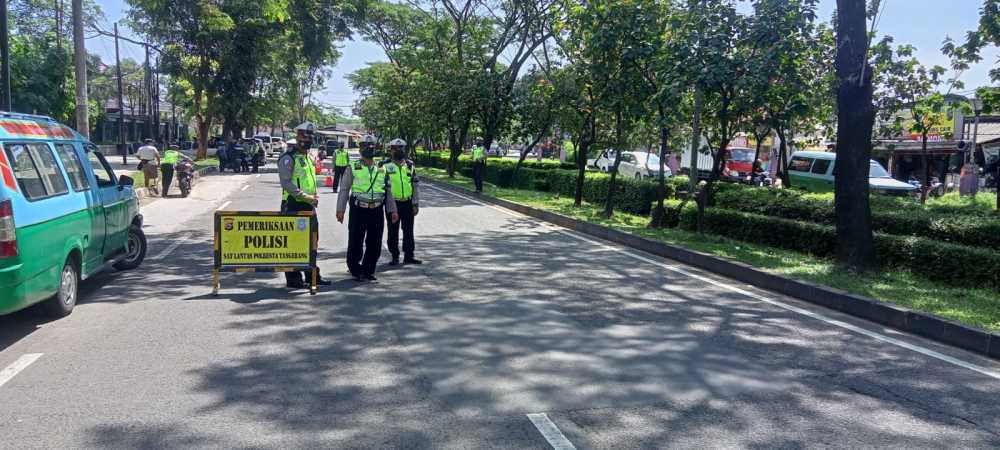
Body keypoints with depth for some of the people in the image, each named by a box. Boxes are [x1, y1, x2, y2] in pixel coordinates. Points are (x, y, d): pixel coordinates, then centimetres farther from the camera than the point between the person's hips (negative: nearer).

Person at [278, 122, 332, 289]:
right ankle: (293, 279, 4)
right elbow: (286, 183, -19)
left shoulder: (308, 157, 18)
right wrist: (305, 196, -22)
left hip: (309, 206, 9)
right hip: (293, 206, -9)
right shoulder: (288, 158, -10)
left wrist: (314, 196, 6)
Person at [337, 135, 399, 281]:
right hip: (359, 210, -3)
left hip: (377, 211, 3)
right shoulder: (353, 168, 3)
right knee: (355, 243, 1)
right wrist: (340, 210, -5)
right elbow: (344, 190, 2)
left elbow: (388, 191, 16)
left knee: (375, 245, 7)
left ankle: (367, 271, 22)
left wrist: (392, 210, 10)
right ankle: (356, 270, 19)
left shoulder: (382, 169, 12)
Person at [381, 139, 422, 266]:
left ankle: (408, 256, 18)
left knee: (408, 231, 8)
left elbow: (415, 185, 10)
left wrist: (415, 204, 5)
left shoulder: (409, 165, 8)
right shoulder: (385, 165, -2)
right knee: (393, 232, 5)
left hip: (407, 203, 3)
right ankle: (395, 256, 16)